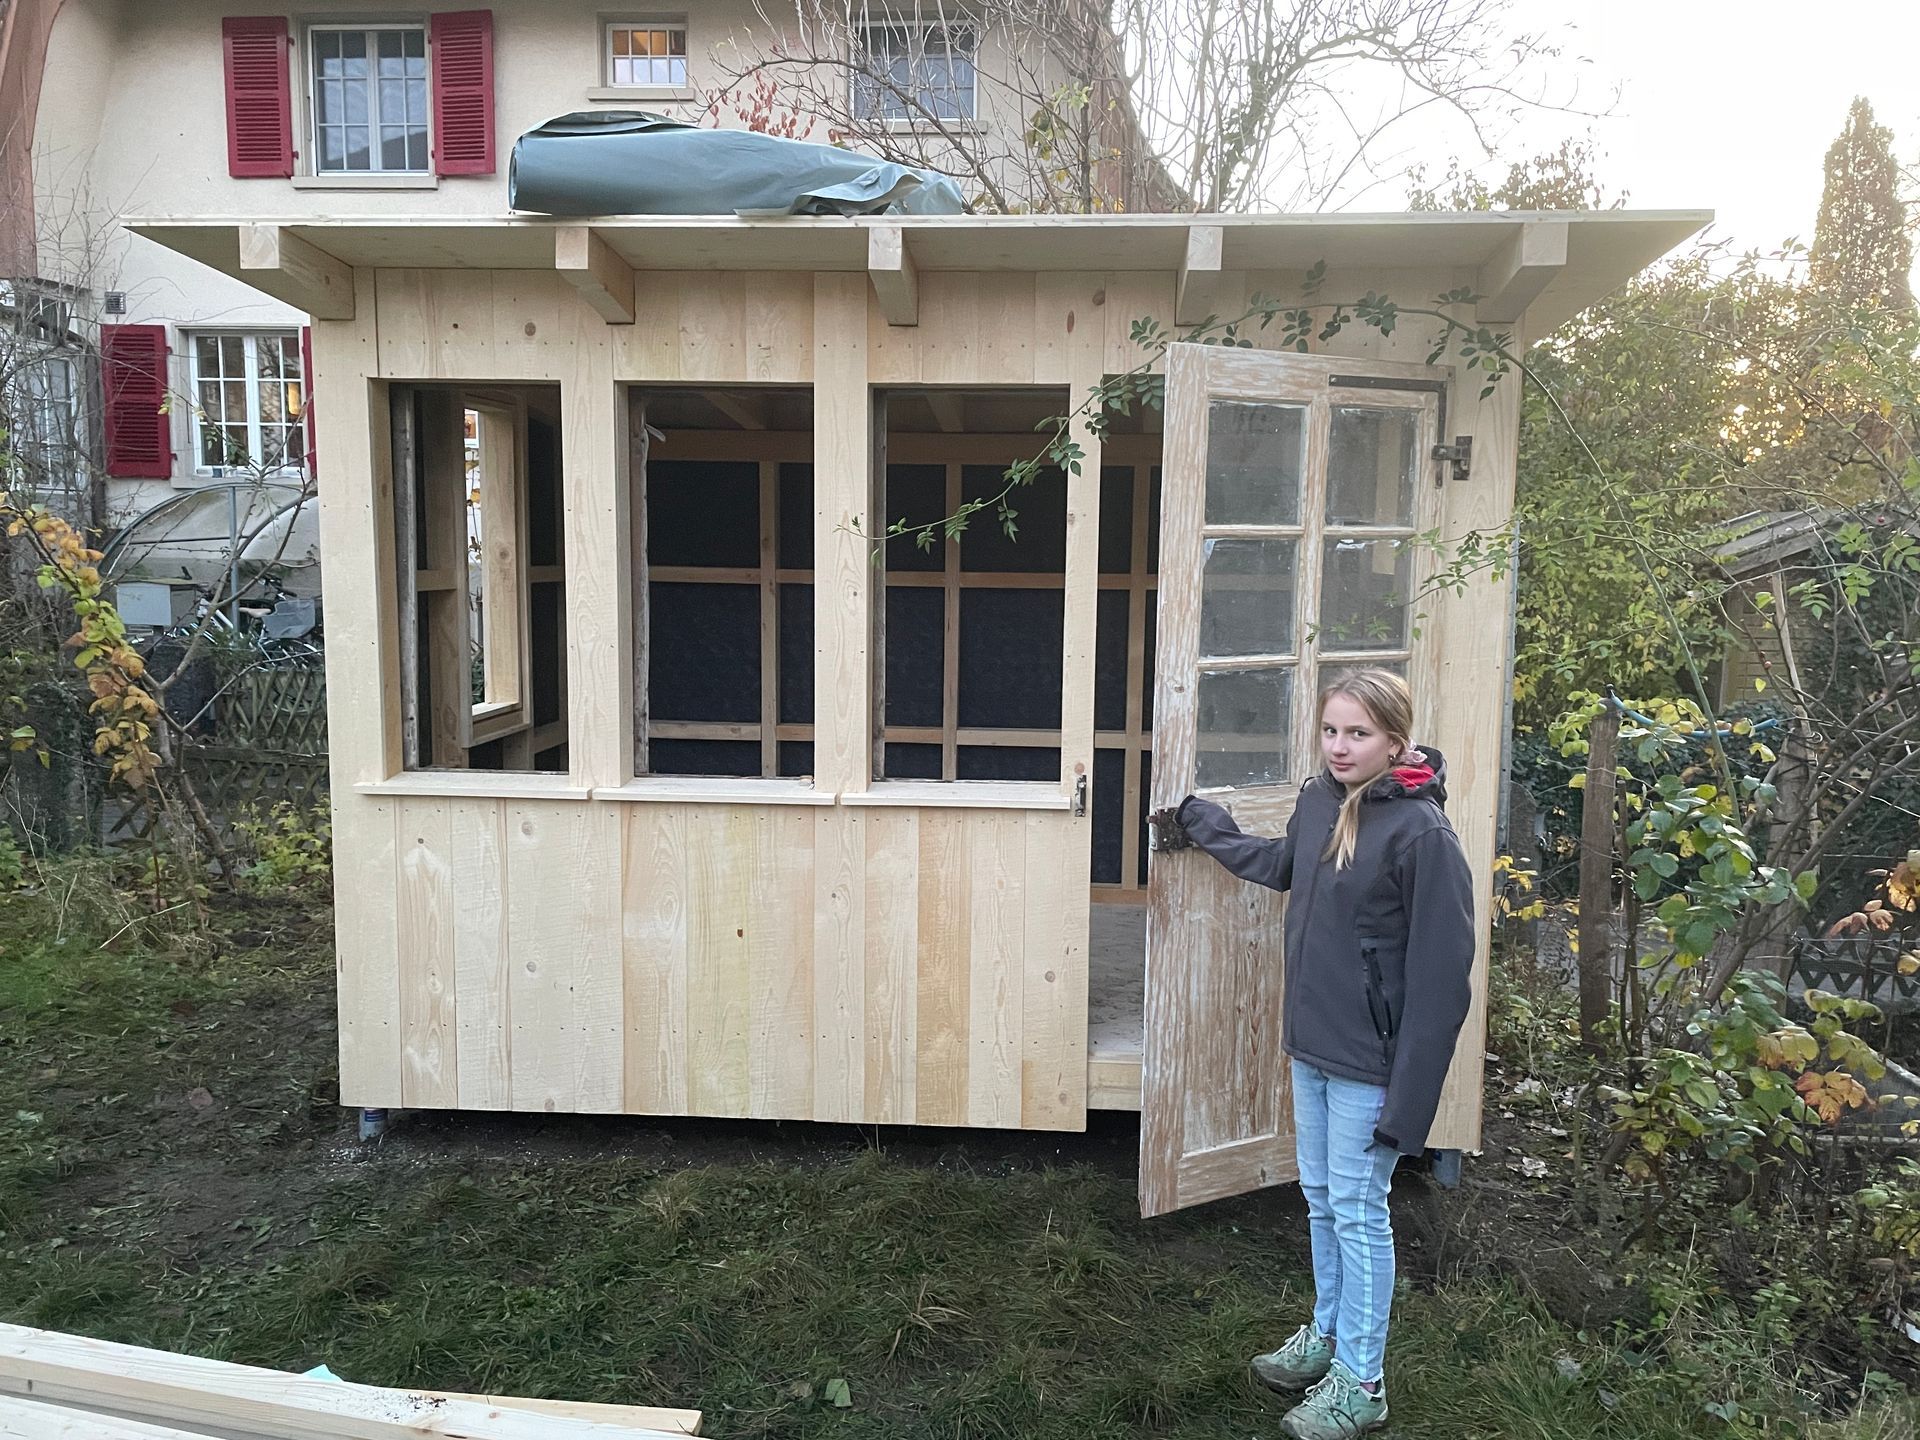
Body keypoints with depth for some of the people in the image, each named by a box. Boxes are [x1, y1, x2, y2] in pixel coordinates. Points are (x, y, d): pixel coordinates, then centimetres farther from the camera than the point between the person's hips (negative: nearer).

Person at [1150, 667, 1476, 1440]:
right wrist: (1198, 824, 33)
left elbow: (1439, 976, -20)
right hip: (1310, 1044, 7)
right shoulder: (1319, 799, 0)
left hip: (1368, 1061, -7)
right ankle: (1328, 1334, 42)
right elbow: (1279, 864, 22)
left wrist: (1408, 1094, -20)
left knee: (1358, 1212, 8)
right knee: (1320, 1199, 21)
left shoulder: (1422, 833, -22)